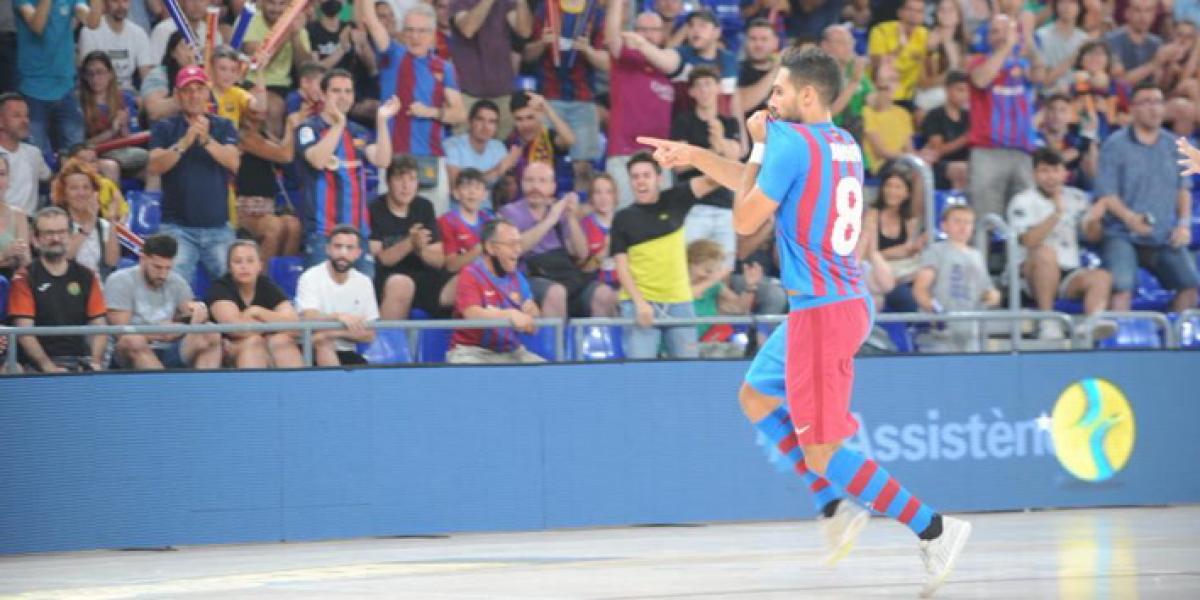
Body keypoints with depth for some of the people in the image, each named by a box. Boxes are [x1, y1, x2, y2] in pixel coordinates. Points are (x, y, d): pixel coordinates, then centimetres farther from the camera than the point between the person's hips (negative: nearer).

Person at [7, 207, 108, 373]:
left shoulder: (85, 276, 15)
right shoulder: (25, 278, 4)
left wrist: (95, 362, -8)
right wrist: (48, 366, -19)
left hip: (81, 360, 3)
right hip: (40, 365, -3)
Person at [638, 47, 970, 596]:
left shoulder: (791, 140, -15)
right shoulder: (843, 144, 12)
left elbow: (745, 219, -8)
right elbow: (765, 186, 27)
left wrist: (759, 146, 2)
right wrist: (695, 157, 28)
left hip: (821, 310, -10)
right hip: (848, 302, 10)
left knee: (821, 449, -7)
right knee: (756, 397, 25)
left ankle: (933, 529, -11)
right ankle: (837, 506, 20)